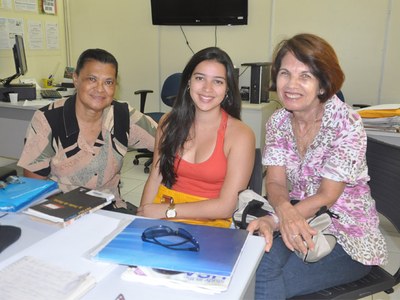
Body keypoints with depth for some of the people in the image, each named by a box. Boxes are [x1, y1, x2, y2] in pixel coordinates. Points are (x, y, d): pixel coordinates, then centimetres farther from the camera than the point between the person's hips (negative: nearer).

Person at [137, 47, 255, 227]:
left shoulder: (240, 135, -9)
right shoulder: (169, 122, 3)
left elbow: (226, 206, -12)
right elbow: (155, 178, 5)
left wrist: (167, 211, -13)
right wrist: (141, 218, -12)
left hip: (210, 225, -3)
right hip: (158, 217, 3)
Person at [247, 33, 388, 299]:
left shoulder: (346, 123, -17)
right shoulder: (278, 121, -2)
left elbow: (327, 196, -19)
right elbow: (275, 183, -8)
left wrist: (273, 221, -31)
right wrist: (285, 211, -31)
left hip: (348, 239, -3)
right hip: (297, 226, 4)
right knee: (257, 262, -27)